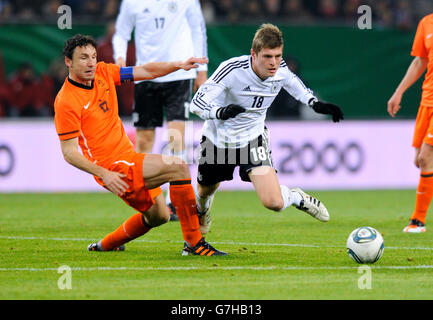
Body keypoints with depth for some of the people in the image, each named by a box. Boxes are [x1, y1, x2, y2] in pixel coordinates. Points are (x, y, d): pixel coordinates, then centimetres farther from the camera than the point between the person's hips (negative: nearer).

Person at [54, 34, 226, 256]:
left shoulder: (102, 72, 4)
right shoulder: (66, 102, -18)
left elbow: (145, 72, 10)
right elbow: (69, 153, -18)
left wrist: (178, 65, -6)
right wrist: (104, 174, -27)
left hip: (128, 156, 9)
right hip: (114, 167, -9)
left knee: (158, 215, 21)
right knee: (178, 168, -21)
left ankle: (104, 246, 35)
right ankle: (193, 243, -18)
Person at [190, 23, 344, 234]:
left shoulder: (280, 70, -17)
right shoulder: (232, 69, -31)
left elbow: (293, 82, 11)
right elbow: (197, 102, -34)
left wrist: (315, 104, -3)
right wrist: (220, 112, -54)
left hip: (252, 138, 1)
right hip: (218, 137, -1)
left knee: (273, 202, -20)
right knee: (205, 191, 24)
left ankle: (297, 198, 17)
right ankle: (202, 210, 63)